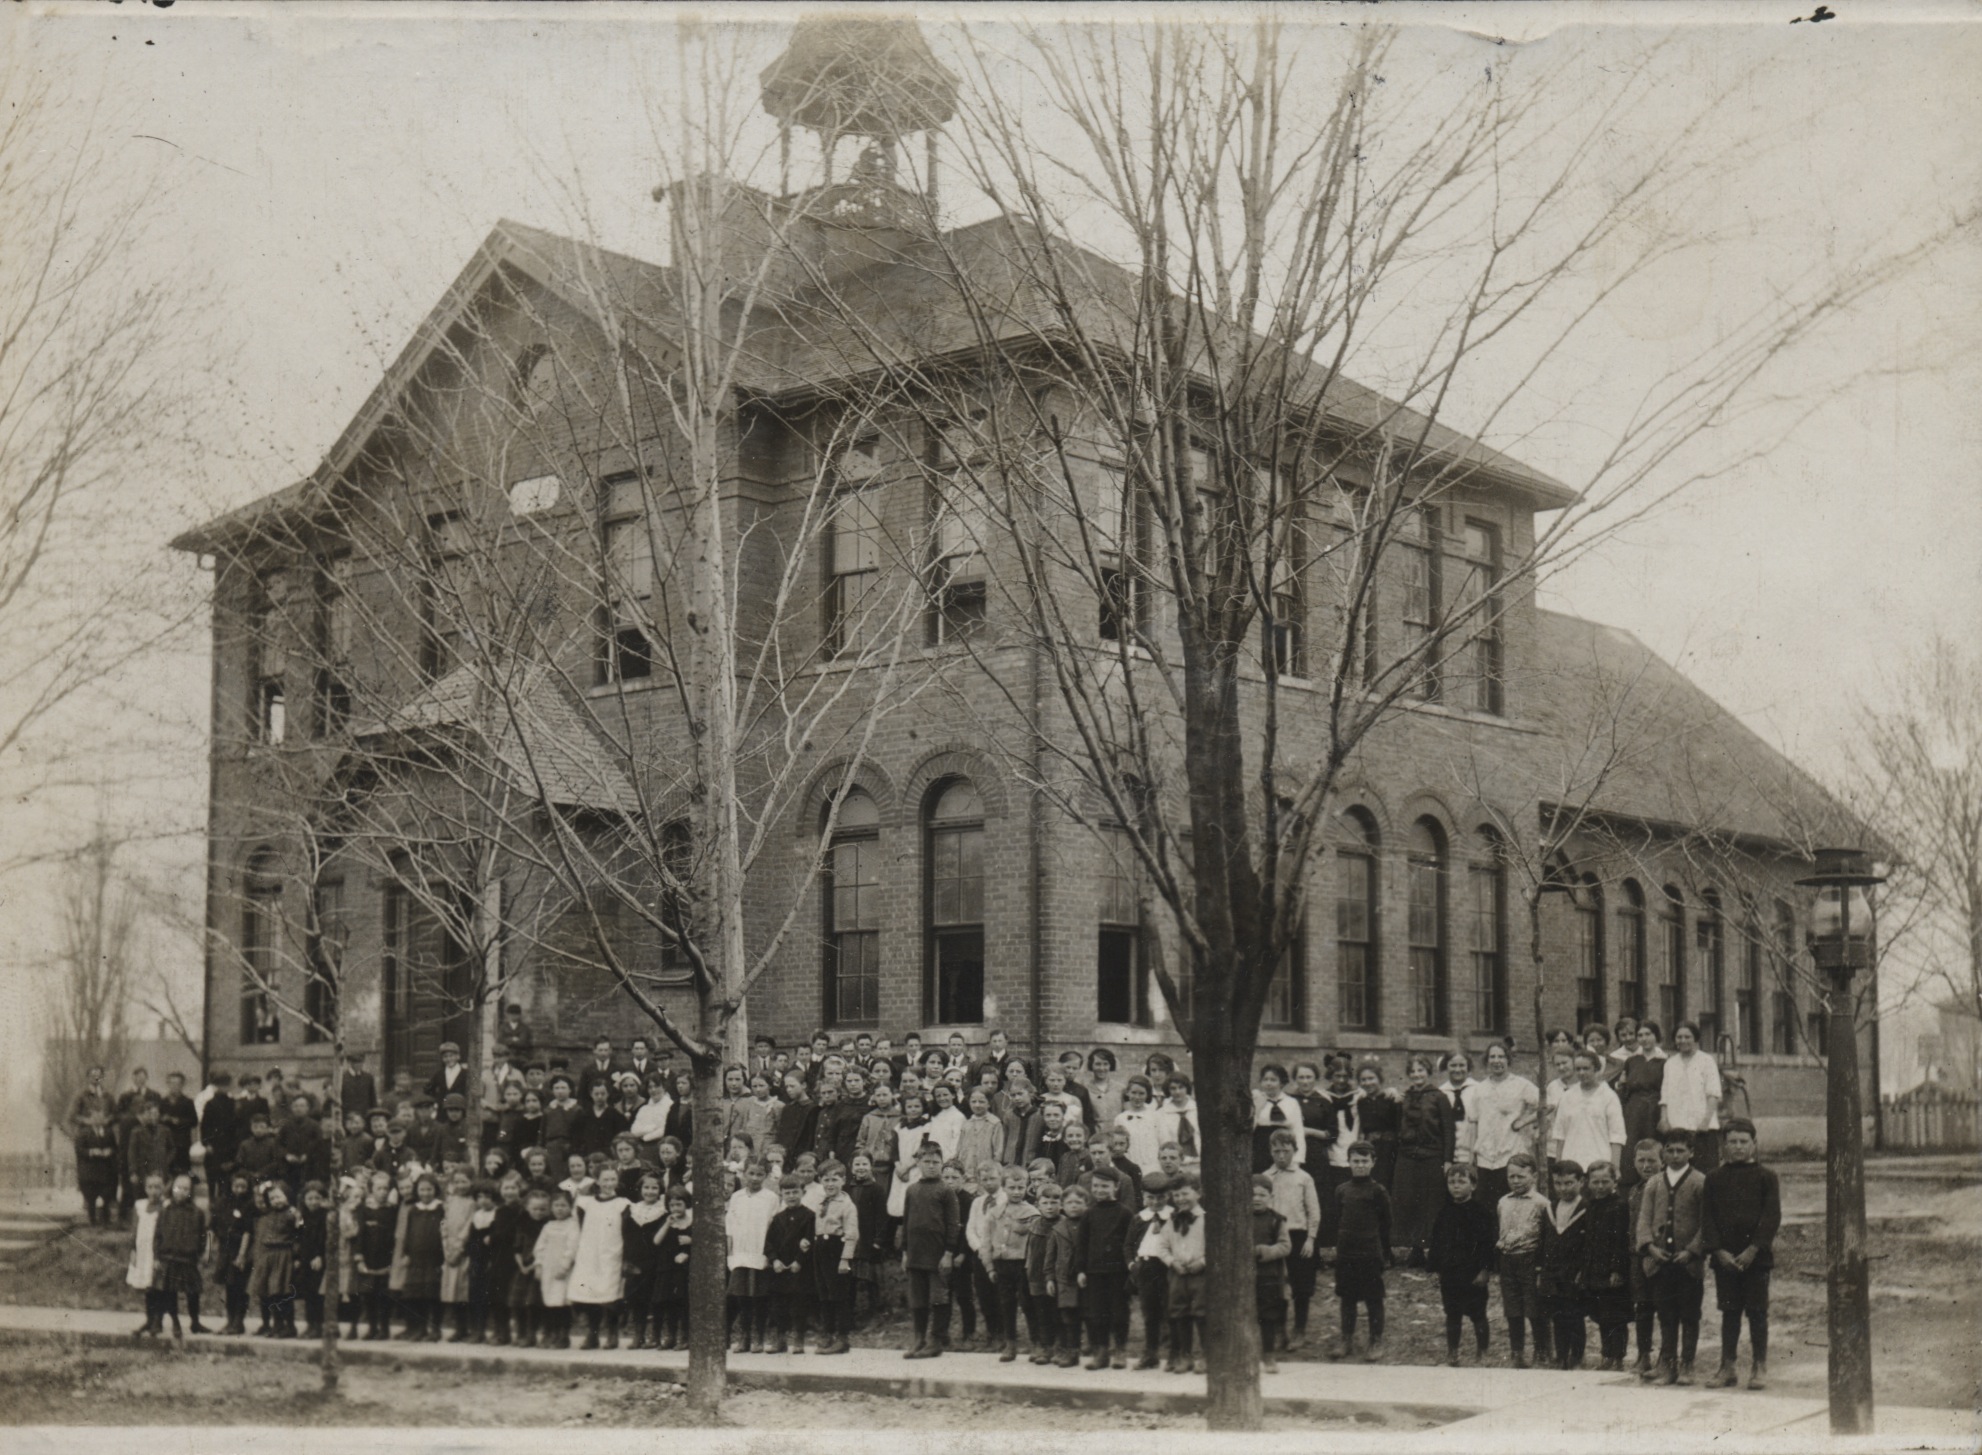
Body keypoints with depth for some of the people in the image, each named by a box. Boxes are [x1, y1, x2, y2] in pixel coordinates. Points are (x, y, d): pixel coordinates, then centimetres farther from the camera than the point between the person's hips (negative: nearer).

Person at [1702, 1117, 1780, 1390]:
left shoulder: (1765, 1177, 1)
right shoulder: (1714, 1178, 7)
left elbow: (1772, 1216, -4)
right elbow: (1707, 1217, 4)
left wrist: (1753, 1250, -13)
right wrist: (1719, 1251, -8)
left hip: (1755, 1255, -2)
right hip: (1724, 1257, 2)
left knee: (1757, 1312, 1)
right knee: (1729, 1311, 6)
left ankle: (1759, 1367, 8)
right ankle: (1727, 1367, 12)